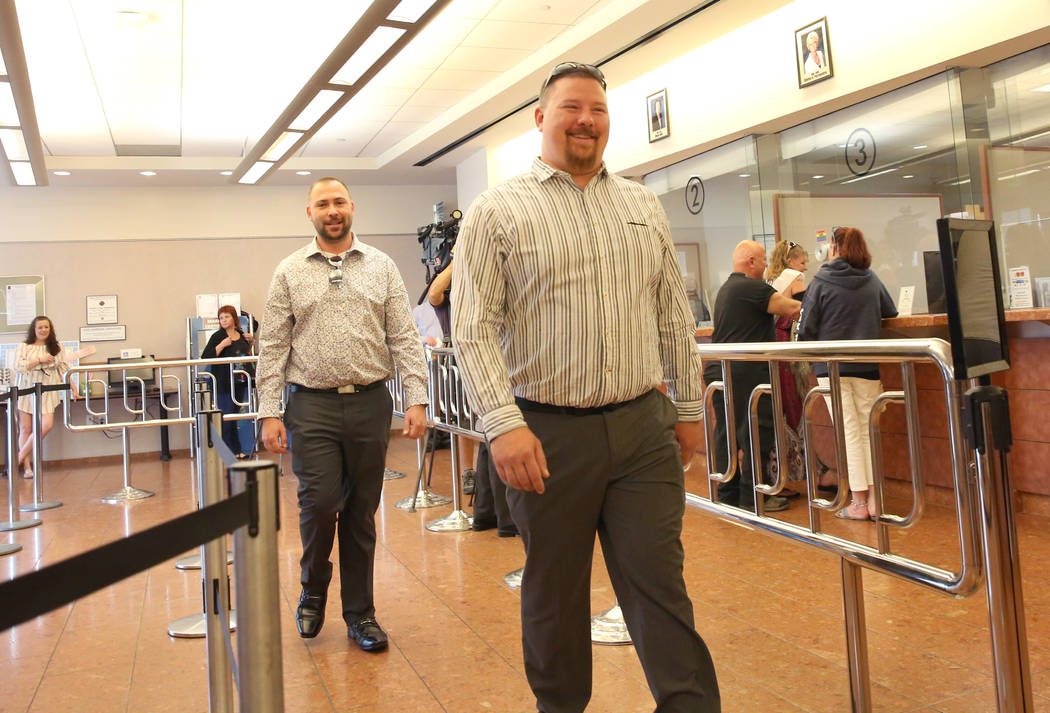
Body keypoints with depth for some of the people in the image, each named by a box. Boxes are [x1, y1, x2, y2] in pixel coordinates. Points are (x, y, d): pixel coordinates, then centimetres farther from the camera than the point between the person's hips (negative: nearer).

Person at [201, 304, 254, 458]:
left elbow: (247, 356, 25)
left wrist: (250, 343, 9)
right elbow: (205, 358, -14)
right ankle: (231, 450, 3)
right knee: (226, 418, -4)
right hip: (224, 384, -6)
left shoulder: (241, 336, 11)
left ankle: (236, 450, 18)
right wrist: (222, 345, -21)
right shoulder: (218, 336, -6)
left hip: (240, 382, 6)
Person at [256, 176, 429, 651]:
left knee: (362, 511, 7)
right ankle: (313, 590, 23)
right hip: (313, 404, -1)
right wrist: (269, 412, -4)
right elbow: (273, 347, 3)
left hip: (370, 403, 1)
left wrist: (416, 399, -6)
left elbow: (404, 338, 3)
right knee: (319, 503, -6)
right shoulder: (290, 272, 6)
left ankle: (359, 612, 20)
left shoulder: (381, 267, 7)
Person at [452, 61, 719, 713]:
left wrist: (688, 406, 14)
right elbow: (475, 329, -8)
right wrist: (504, 424, -18)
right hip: (549, 433, -2)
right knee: (554, 592, 12)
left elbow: (674, 316, 16)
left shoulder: (644, 206, 14)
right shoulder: (497, 212, 0)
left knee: (660, 581, 3)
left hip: (643, 427, 3)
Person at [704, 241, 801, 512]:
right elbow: (791, 309, -14)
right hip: (746, 373, -10)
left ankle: (727, 494, 16)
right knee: (757, 433, -2)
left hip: (718, 370, 10)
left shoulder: (726, 289, 19)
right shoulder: (750, 287, -12)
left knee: (726, 433, 11)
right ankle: (752, 497, 2)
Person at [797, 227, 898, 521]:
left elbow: (806, 328, -7)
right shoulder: (871, 280, 5)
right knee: (869, 430, 10)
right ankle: (874, 498, 8)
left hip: (832, 366, -3)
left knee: (849, 432, 0)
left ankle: (859, 502, 2)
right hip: (867, 367, 3)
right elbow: (890, 312, 20)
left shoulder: (821, 282, -6)